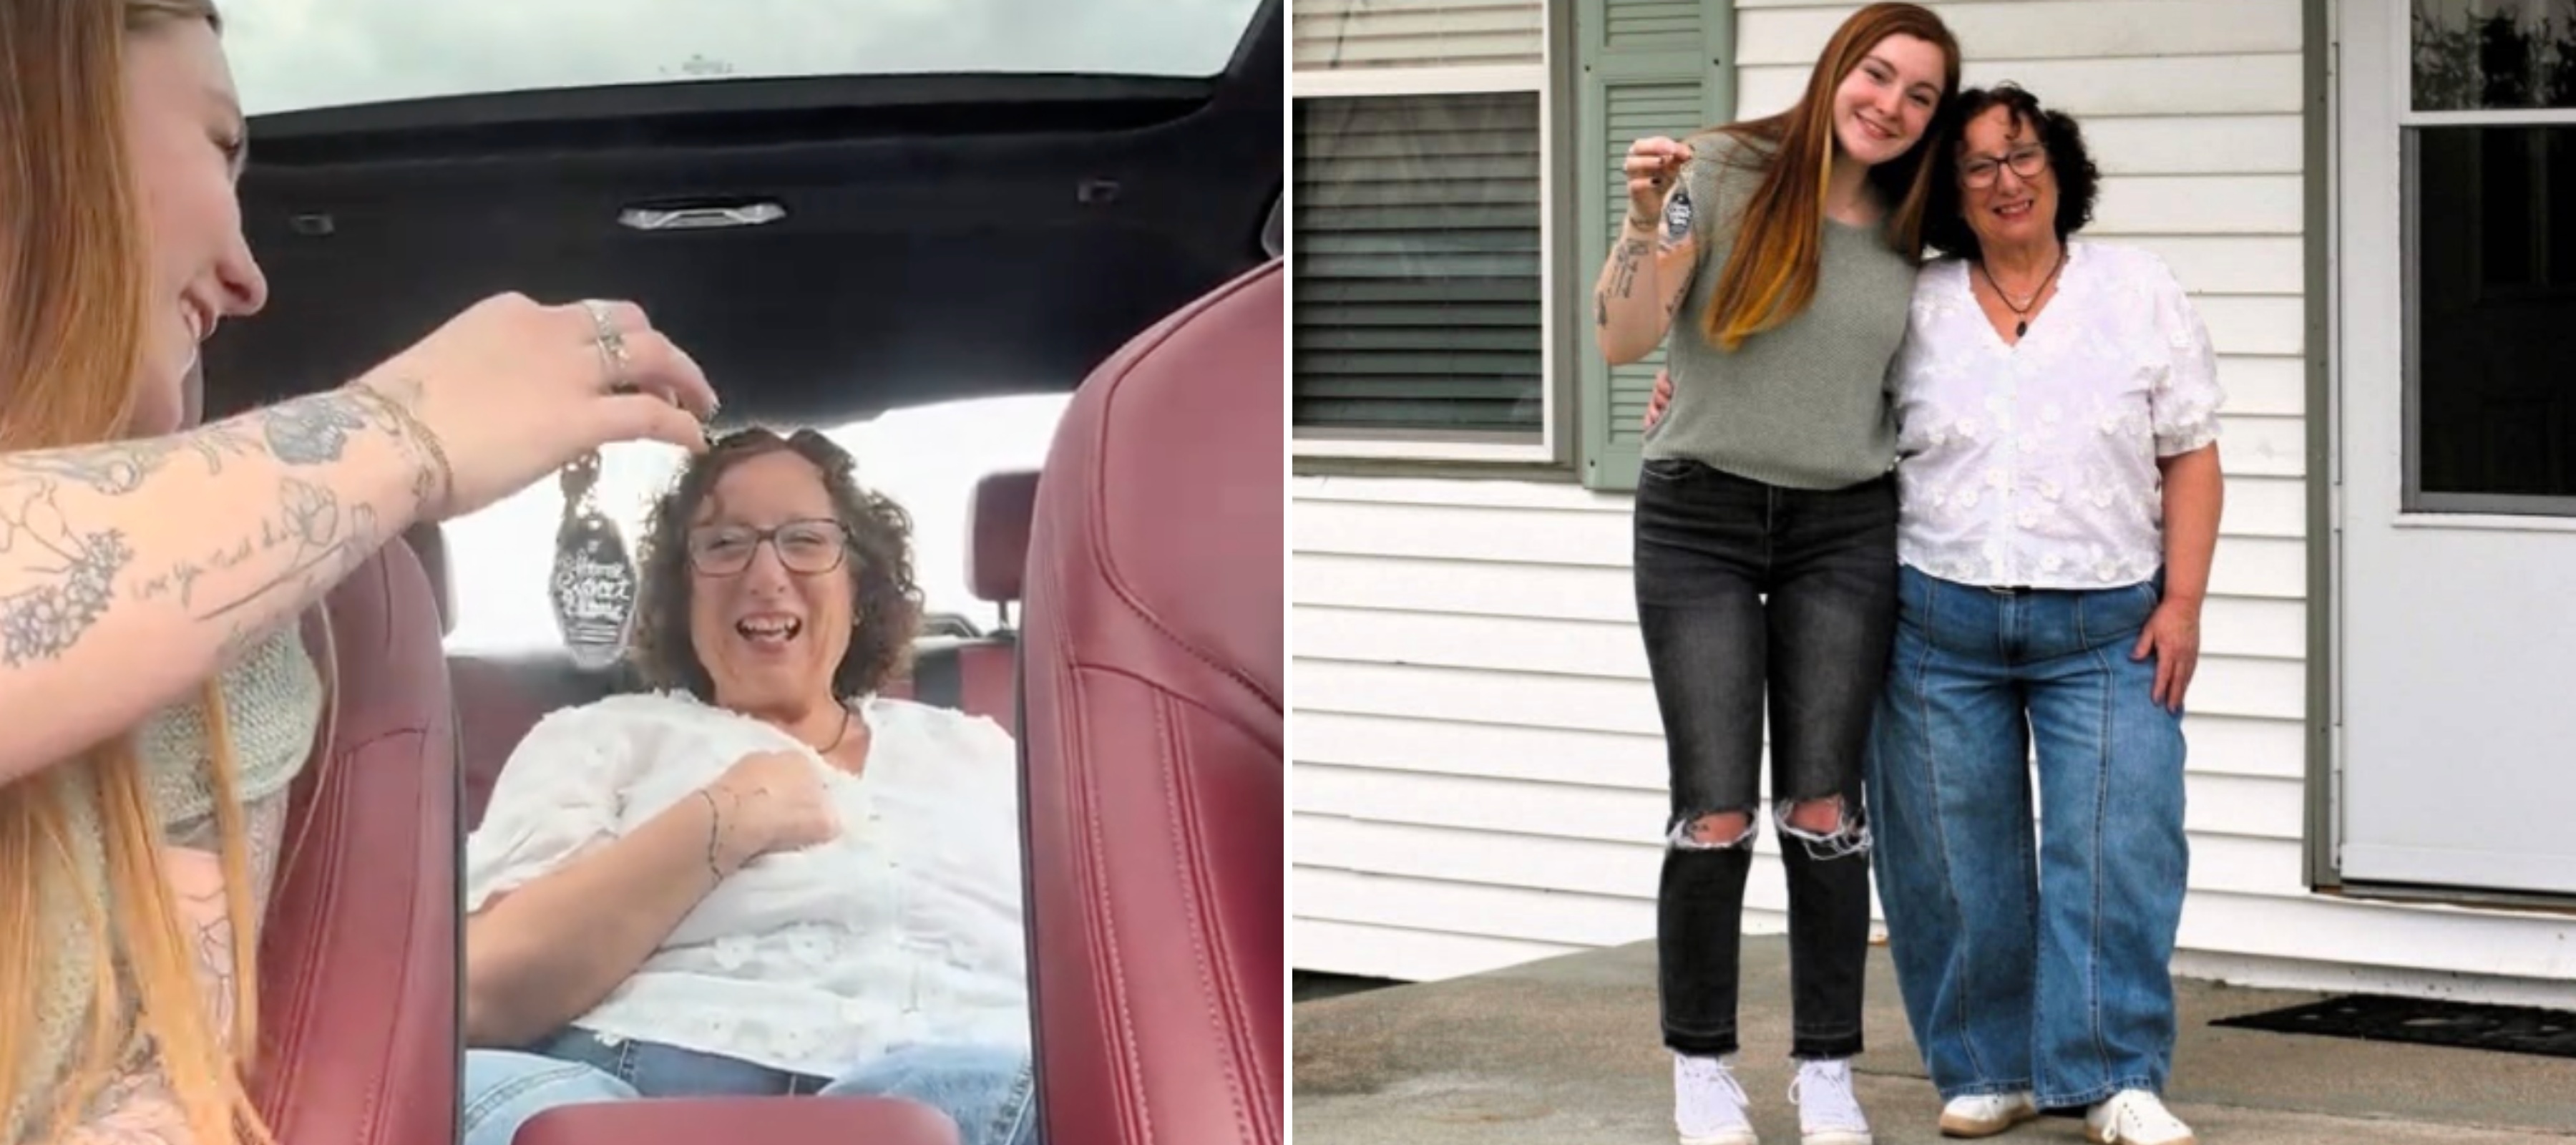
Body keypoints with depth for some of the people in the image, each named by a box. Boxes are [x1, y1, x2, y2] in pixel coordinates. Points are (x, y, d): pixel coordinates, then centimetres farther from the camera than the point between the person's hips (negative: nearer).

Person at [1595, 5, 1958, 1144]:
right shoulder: (1722, 172, -6)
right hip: (1700, 521, -3)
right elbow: (1622, 339, -13)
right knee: (1715, 813, -4)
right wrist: (1647, 220, -26)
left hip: (1844, 530, 3)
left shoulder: (1902, 233, 6)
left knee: (1823, 809, 1)